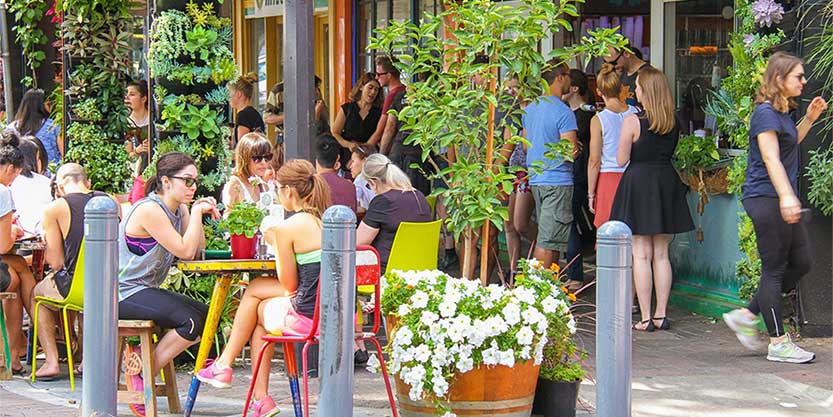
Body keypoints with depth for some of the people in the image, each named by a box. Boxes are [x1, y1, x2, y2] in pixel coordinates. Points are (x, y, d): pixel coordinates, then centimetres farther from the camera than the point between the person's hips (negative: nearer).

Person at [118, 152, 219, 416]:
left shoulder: (179, 209, 11)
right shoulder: (150, 210, -18)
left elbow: (196, 253, 2)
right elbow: (185, 251, -21)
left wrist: (197, 215, -5)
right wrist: (196, 213, -14)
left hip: (145, 290, 9)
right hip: (124, 293, -9)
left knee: (207, 316, 0)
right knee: (191, 321, -22)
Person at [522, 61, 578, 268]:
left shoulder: (530, 109, 11)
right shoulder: (563, 112, -15)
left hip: (535, 180, 8)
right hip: (558, 181, -8)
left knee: (549, 237, 15)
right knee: (547, 240, -7)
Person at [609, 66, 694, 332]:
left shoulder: (633, 122, -12)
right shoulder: (674, 123, 3)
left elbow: (621, 160, -9)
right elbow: (672, 152, 12)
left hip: (639, 182, -5)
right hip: (667, 181, 5)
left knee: (641, 255, -2)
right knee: (661, 254, 11)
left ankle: (646, 318, -4)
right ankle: (661, 314, 11)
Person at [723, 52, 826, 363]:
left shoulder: (782, 112, 16)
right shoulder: (765, 112, -13)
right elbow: (771, 157, -22)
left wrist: (809, 119, 21)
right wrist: (786, 196, -30)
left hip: (780, 200, 10)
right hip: (766, 198, -10)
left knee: (800, 263, 11)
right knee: (774, 269, -5)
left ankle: (747, 316, 16)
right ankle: (779, 343, 0)